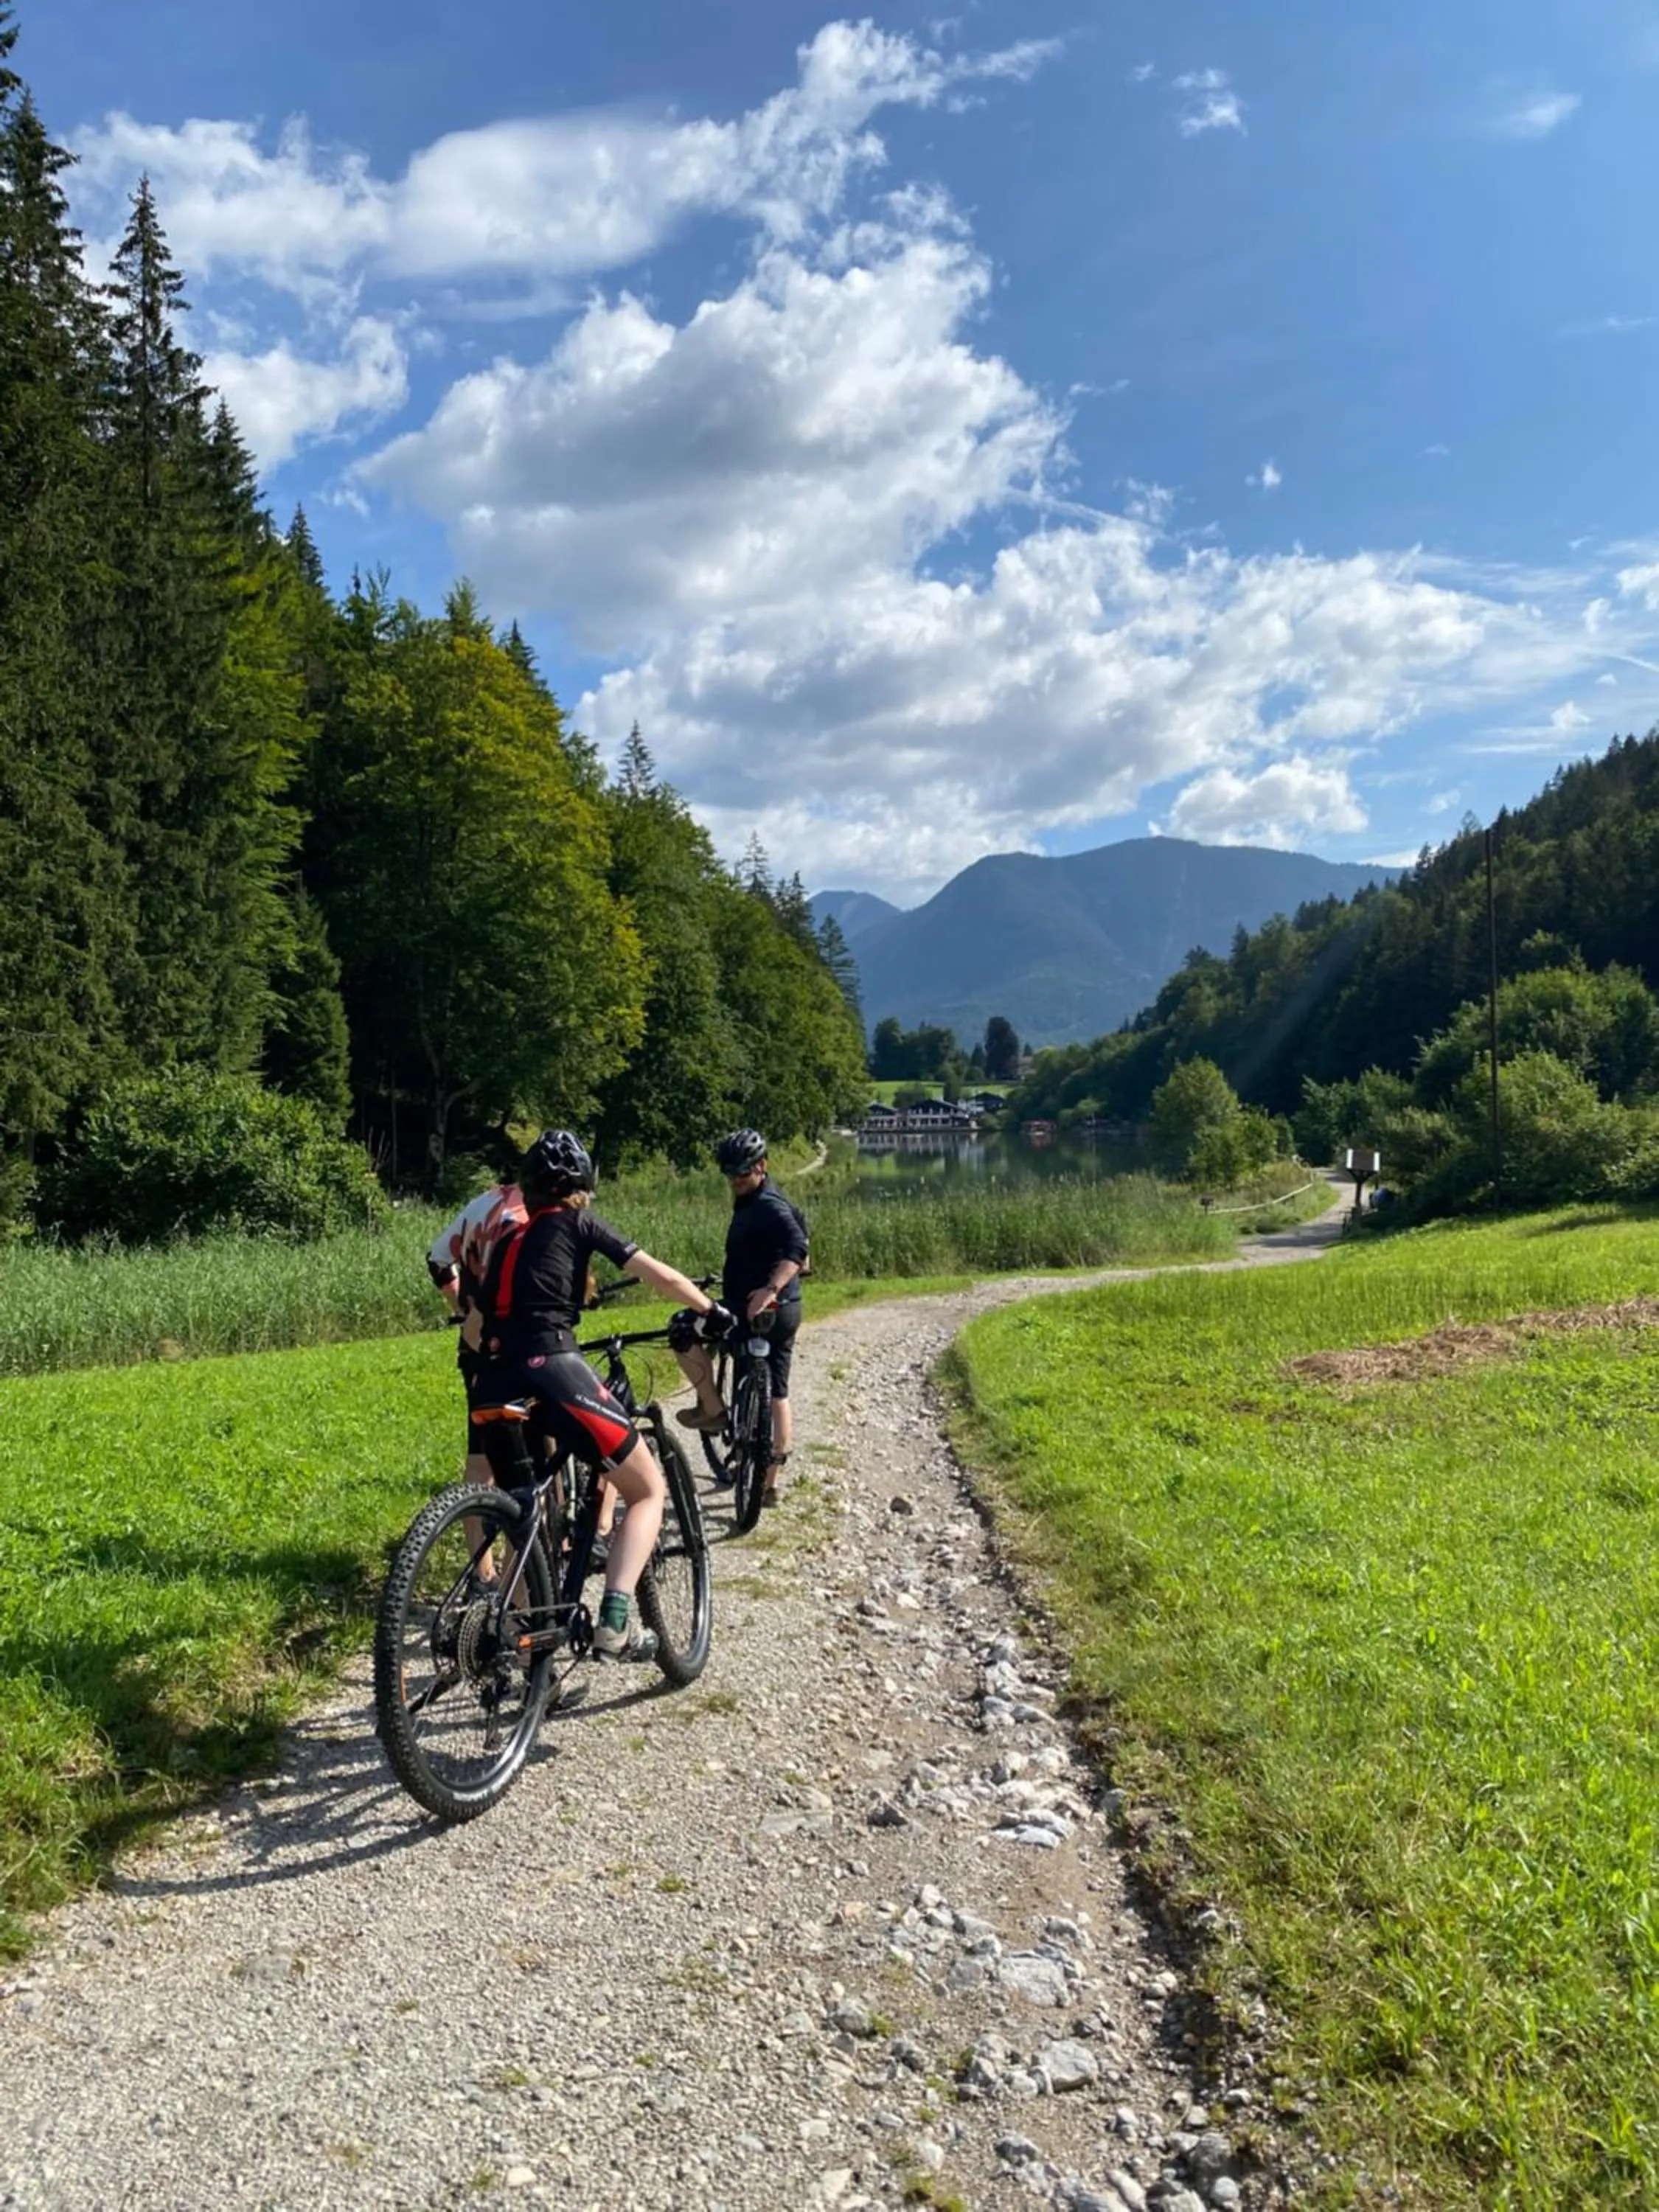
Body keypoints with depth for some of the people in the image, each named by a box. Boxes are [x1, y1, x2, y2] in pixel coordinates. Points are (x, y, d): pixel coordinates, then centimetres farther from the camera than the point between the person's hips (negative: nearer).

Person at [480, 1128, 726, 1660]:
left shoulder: (509, 1240, 25)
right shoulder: (579, 1223, 10)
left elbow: (480, 1323, 25)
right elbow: (664, 1278, 9)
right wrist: (711, 1311, 25)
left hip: (501, 1385, 6)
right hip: (552, 1370, -6)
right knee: (649, 1491, 5)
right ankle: (615, 1620, -12)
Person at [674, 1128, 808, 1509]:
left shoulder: (768, 1207, -18)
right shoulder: (753, 1202, 13)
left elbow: (797, 1249, -33)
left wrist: (771, 1288, -45)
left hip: (756, 1308, -10)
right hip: (783, 1312, 10)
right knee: (777, 1394, 13)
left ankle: (713, 1410, 5)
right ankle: (771, 1482, 21)